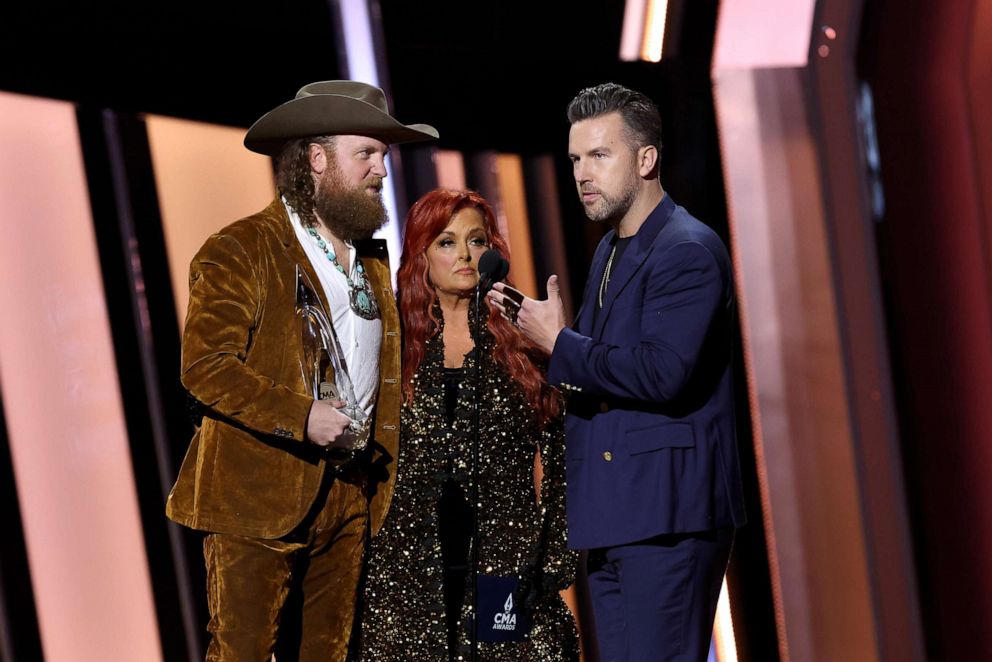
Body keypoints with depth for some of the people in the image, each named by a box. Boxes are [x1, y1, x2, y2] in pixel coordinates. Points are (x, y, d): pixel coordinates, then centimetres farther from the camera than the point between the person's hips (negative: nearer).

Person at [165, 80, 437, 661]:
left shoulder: (374, 258, 16)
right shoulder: (240, 250, -7)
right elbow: (204, 366, -15)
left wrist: (380, 471, 12)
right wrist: (300, 417, -23)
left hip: (350, 498, 7)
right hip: (259, 497, -6)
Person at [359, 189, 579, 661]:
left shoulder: (523, 343, 6)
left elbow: (551, 460, 5)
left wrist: (551, 561, -3)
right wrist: (362, 561, 5)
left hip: (506, 566, 0)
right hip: (410, 565, 1)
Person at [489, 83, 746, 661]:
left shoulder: (689, 250, -12)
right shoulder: (611, 251, 18)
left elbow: (662, 372, -24)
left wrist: (560, 342, -15)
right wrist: (532, 326, 3)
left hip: (666, 513, -10)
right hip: (613, 515, 10)